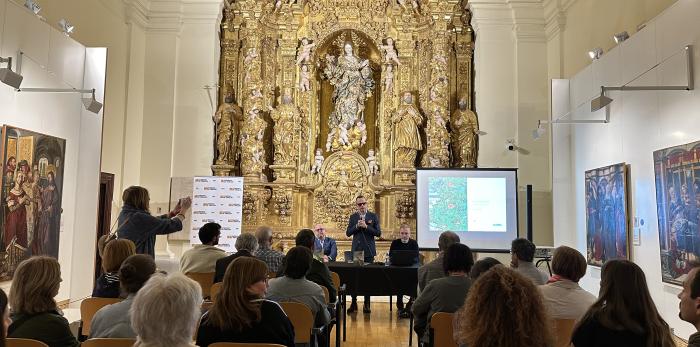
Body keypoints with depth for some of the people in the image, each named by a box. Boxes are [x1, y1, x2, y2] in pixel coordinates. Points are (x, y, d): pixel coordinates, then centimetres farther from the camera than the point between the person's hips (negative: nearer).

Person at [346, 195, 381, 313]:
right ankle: (353, 303, 10)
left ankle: (367, 304, 10)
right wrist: (357, 226, -14)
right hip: (356, 250, 1)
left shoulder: (373, 217, 3)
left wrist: (366, 226, -15)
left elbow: (378, 233, -5)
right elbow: (348, 233, 2)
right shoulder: (353, 217, 8)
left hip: (368, 251, -1)